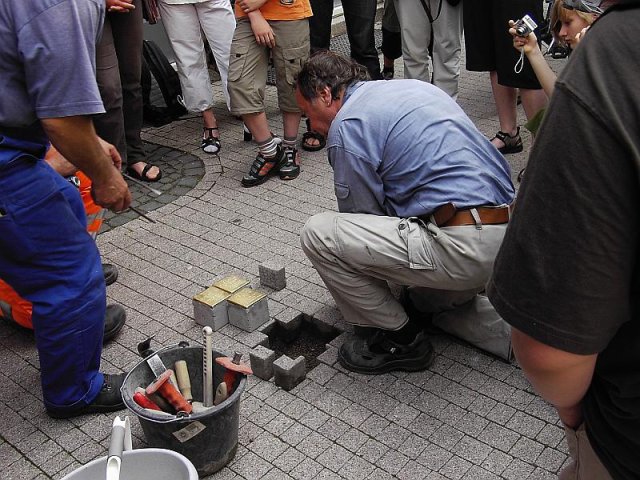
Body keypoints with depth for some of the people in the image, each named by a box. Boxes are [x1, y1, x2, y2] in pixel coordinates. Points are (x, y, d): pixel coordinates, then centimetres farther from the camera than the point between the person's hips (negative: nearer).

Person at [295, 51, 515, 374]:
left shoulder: (345, 126, -5)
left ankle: (400, 340, 6)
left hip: (463, 249, -10)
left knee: (318, 234, -6)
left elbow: (361, 214, 3)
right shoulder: (415, 86, 20)